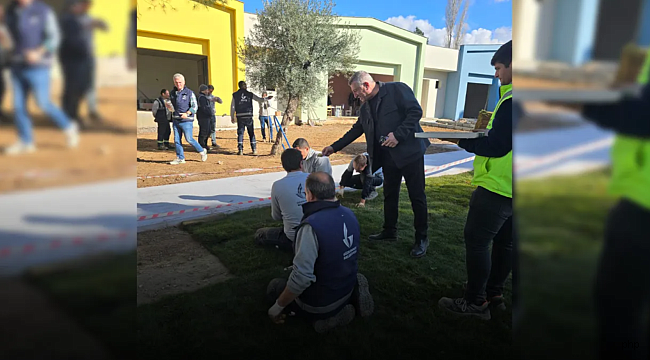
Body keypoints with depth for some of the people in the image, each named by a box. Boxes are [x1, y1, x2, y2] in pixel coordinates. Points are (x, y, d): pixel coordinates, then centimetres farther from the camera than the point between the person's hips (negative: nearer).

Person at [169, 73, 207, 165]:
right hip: (175, 120, 6)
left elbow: (195, 106, -9)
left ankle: (202, 151, 16)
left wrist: (187, 113, -23)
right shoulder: (173, 93, 13)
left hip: (186, 121, -6)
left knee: (189, 139, -5)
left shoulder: (189, 93, -4)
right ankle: (180, 158, 13)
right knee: (177, 140, 5)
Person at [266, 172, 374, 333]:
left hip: (320, 303, -7)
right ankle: (352, 297, 8)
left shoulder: (311, 225, -30)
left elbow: (301, 277, -31)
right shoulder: (349, 214, -5)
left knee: (274, 286, 16)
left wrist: (278, 306, -17)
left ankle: (328, 315, -4)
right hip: (348, 288, 7)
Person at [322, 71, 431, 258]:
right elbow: (356, 130, 20)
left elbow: (416, 111, -15)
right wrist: (334, 147, 18)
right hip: (388, 156, 7)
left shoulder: (397, 89, -9)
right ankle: (389, 231, 30)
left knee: (417, 196, 1)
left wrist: (398, 134, -21)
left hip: (409, 151, -7)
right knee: (390, 195, 14)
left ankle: (421, 238, 12)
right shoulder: (366, 107, 13)